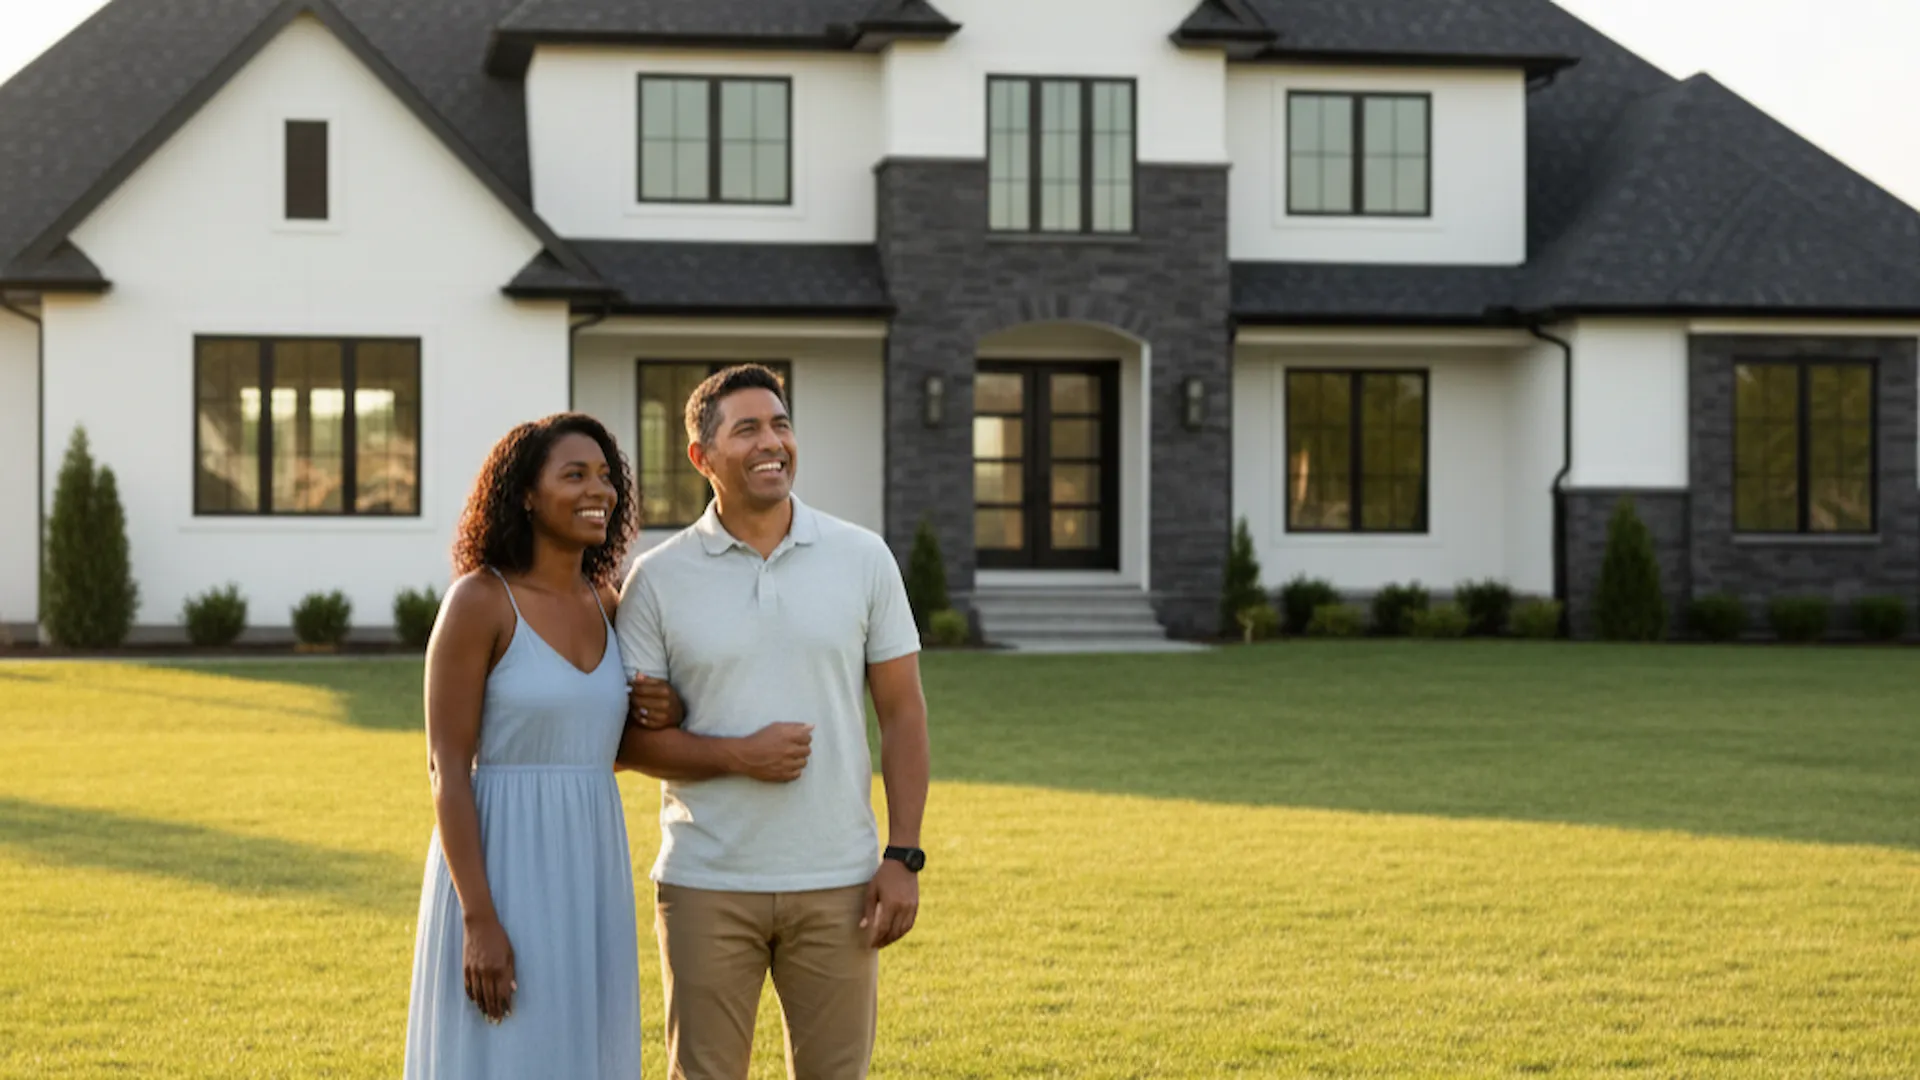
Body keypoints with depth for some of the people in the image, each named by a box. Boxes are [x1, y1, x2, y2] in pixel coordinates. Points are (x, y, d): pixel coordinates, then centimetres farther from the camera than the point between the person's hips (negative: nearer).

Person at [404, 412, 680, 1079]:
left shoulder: (606, 606, 9)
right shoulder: (477, 601, -11)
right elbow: (447, 771, -13)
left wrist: (668, 713, -1)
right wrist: (479, 920, -20)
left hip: (588, 875, 7)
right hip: (501, 872, -7)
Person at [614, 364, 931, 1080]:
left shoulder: (863, 559, 3)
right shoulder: (657, 580, -1)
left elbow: (903, 712, 5)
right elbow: (628, 739, 0)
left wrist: (903, 857, -2)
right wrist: (738, 755, -16)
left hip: (837, 885, 1)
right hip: (707, 887, -1)